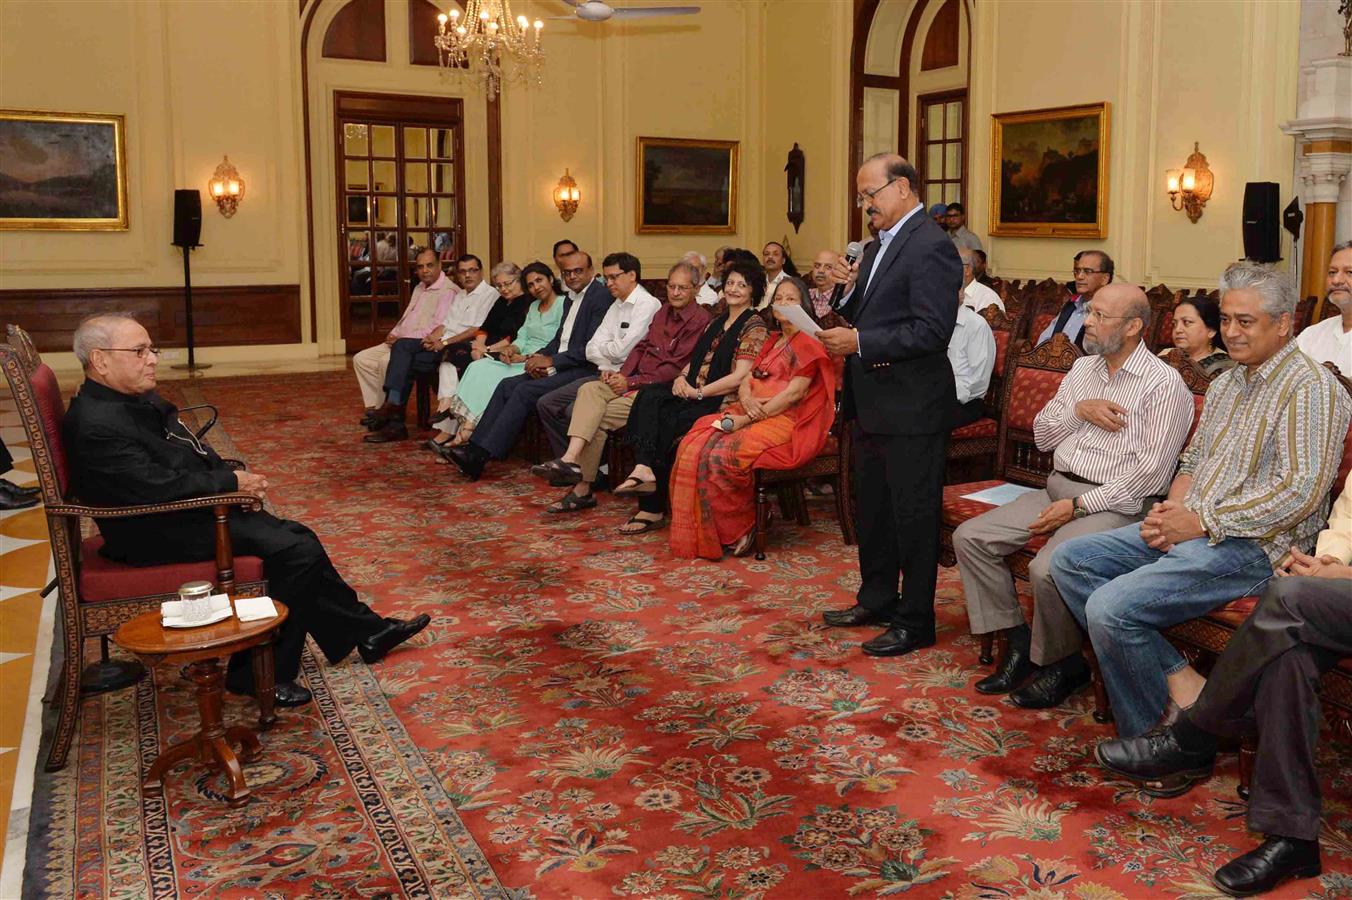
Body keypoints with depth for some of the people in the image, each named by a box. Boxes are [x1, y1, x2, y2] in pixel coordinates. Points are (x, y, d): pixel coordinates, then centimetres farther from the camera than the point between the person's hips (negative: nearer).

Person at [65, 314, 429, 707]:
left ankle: (367, 632, 19)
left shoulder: (139, 399, 9)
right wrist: (232, 482, -15)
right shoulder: (97, 426, -22)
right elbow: (161, 487, -26)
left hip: (189, 511, 10)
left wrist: (234, 475, -1)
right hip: (160, 535, -10)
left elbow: (191, 455, 17)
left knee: (300, 542, 7)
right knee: (297, 552, -15)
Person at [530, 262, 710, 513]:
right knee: (590, 389, -18)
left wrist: (631, 382, -14)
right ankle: (571, 459, -31)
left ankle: (582, 489, -19)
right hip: (636, 381, 8)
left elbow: (675, 368, -14)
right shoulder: (664, 311, 20)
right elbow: (642, 346, 17)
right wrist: (622, 375, -2)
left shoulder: (699, 320, -8)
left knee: (598, 418, -20)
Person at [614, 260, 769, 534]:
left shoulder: (754, 327, -3)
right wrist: (682, 377, 0)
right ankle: (644, 470, -38)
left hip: (724, 400, -7)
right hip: (694, 392, 7)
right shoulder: (717, 323, 22)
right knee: (649, 397, -22)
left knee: (666, 425, -27)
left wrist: (698, 392, -14)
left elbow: (739, 377, -13)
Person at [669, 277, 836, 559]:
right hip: (752, 414, 8)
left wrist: (745, 419, -16)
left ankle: (739, 530, -11)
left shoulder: (809, 343, -2)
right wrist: (747, 401, -10)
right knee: (694, 445, -17)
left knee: (724, 454, -31)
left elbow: (794, 393, -13)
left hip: (787, 422, -8)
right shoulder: (772, 343, 24)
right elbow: (746, 382, 16)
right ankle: (700, 533, -15)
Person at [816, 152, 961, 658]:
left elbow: (933, 330, -23)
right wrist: (849, 288, 1)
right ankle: (877, 600, 35)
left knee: (913, 515, 1)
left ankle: (915, 622, 13)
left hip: (911, 407, -10)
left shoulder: (930, 246, -15)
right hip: (871, 404, 10)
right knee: (872, 507, 19)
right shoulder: (878, 245, 15)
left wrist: (860, 344, -22)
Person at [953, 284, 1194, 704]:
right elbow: (1042, 436, 14)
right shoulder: (1082, 368, 15)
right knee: (970, 537, -7)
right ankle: (1018, 641, 1)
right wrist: (1078, 409, -6)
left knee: (1047, 569, -31)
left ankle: (1060, 664, -3)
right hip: (1057, 489, 8)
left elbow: (1151, 471, -15)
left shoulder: (1163, 383, -8)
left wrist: (1080, 505, -17)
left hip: (1114, 504, -8)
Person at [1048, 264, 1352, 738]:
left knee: (1110, 607, -25)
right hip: (1189, 528, 10)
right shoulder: (1224, 385, 19)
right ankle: (1176, 678, -8)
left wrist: (1201, 522, -18)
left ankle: (1152, 734, -3)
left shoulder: (1311, 388, -10)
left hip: (1251, 544, -10)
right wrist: (1171, 510, 2)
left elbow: (1302, 490, -20)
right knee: (1069, 559, -3)